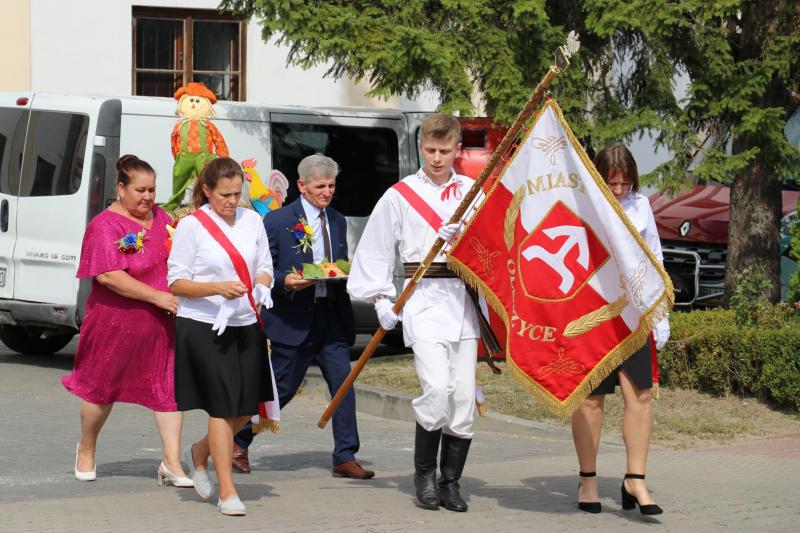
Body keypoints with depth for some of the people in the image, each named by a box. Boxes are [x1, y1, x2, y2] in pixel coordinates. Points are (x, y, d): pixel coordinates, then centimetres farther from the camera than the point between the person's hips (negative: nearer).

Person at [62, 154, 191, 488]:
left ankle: (172, 463, -1)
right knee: (102, 388, 11)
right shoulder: (106, 225, -12)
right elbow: (108, 275, -22)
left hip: (160, 323, 5)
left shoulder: (161, 219, 7)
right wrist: (156, 296, -25)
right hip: (115, 321, -5)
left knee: (169, 386, -3)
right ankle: (86, 452, 32)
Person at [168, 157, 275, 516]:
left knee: (247, 406, 6)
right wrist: (217, 289, -20)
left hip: (245, 325, 5)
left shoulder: (251, 220, 9)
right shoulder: (191, 226, -5)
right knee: (223, 405, -7)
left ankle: (200, 452, 34)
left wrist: (262, 284, -8)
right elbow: (176, 282, -6)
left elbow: (264, 267, 16)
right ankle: (227, 492, 1)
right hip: (203, 326, -5)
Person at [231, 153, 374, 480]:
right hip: (294, 319, -5)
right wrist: (285, 281, -23)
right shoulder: (277, 221, -5)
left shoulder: (338, 221, 13)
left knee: (343, 382, -4)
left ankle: (345, 458, 1)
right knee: (281, 388, 3)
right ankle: (239, 440, 23)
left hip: (332, 317, 5)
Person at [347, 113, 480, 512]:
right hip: (423, 298, -3)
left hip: (465, 298, 3)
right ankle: (424, 474, 4)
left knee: (464, 395, 2)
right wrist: (382, 299, 0)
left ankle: (451, 481, 14)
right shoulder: (400, 195, 3)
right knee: (436, 388, -16)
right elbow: (374, 251, 6)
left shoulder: (471, 191, 10)